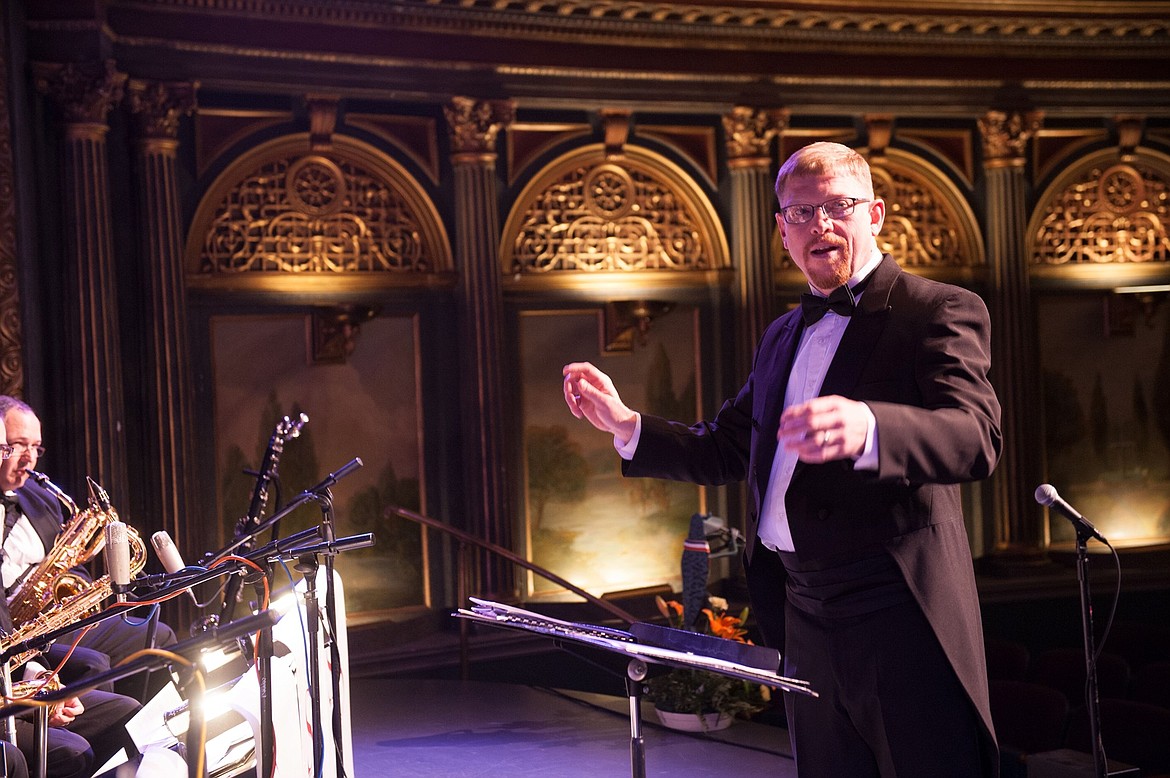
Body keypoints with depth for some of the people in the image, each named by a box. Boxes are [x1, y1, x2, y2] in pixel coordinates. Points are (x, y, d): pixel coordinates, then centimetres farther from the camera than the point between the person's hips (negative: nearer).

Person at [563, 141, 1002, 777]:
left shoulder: (940, 312, -5)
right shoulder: (783, 337, 18)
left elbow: (976, 438, -22)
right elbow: (724, 450, 24)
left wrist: (866, 428, -42)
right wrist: (625, 424, 10)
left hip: (904, 622, -7)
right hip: (805, 623, 7)